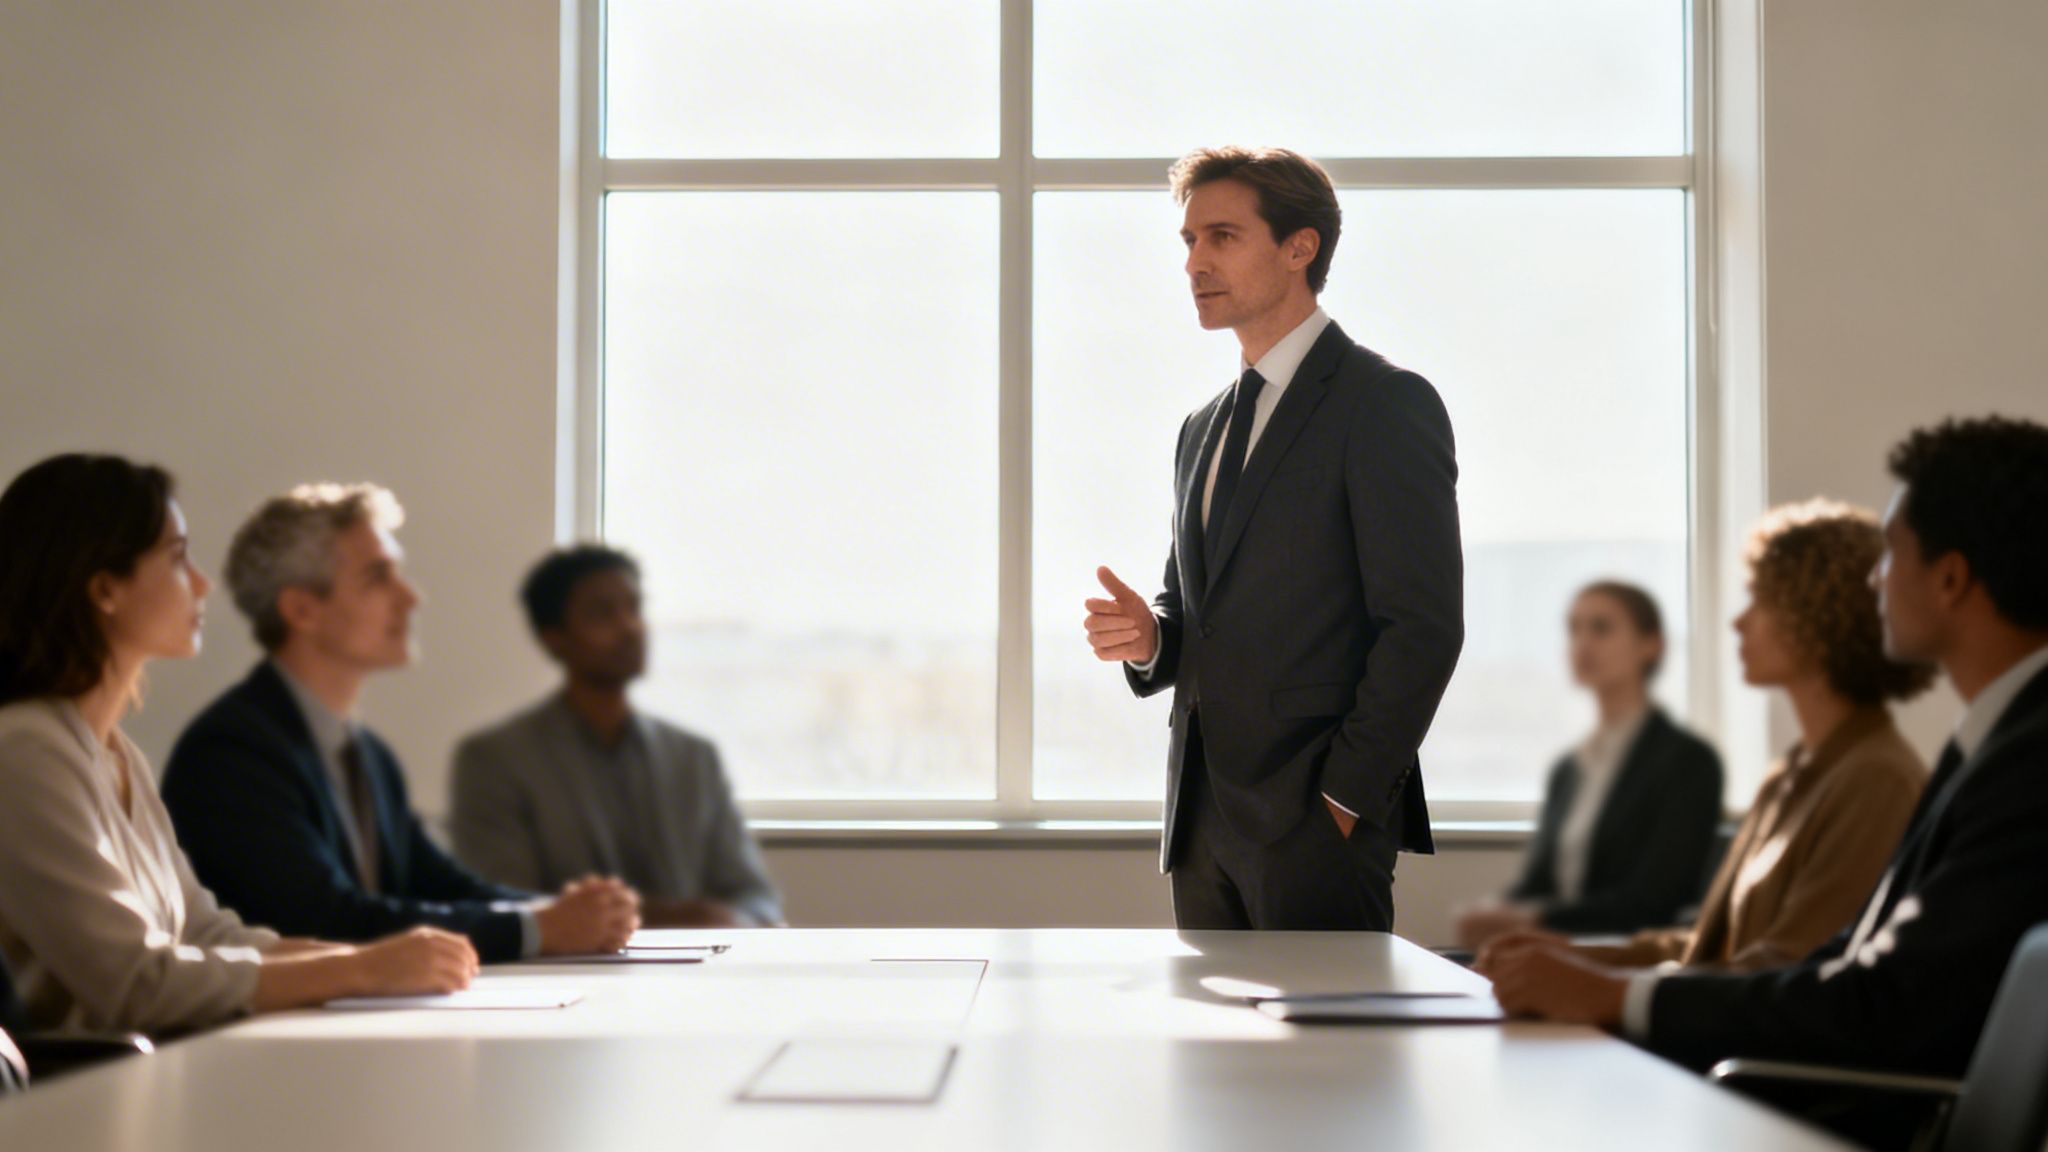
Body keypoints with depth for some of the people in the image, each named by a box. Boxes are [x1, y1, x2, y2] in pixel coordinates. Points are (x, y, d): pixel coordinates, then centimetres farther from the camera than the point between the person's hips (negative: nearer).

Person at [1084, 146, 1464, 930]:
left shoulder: (1386, 404, -6)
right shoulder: (1205, 428, 19)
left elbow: (1423, 624, -13)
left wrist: (1345, 793, -15)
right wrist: (1149, 637, 2)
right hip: (1204, 822, 7)